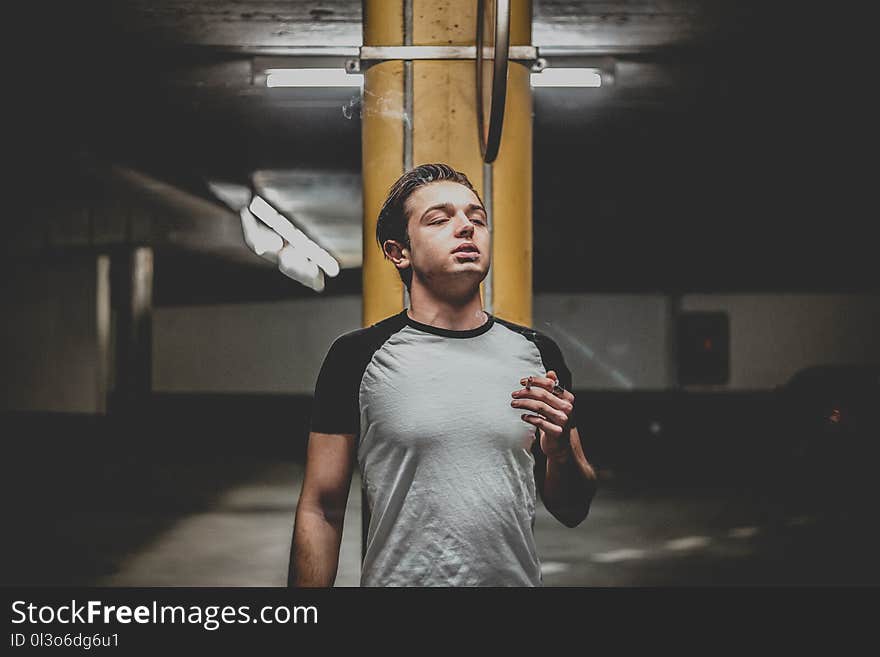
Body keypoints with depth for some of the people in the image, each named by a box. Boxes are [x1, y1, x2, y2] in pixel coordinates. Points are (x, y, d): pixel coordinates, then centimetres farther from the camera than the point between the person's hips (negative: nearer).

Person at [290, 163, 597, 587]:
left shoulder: (537, 354, 3)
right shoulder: (358, 357, -7)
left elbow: (571, 512, 7)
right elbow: (320, 511, -6)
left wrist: (561, 451, -12)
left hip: (518, 576, 3)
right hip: (398, 578, -3)